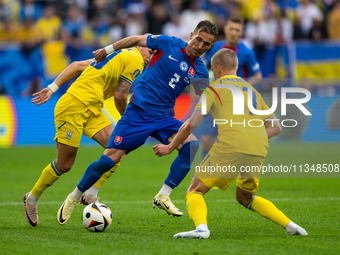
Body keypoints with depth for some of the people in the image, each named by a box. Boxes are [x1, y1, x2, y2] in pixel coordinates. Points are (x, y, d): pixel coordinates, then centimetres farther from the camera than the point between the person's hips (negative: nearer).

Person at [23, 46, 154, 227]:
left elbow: (78, 65, 16)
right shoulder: (135, 59, -5)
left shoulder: (118, 55, 23)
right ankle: (32, 199, 17)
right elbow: (119, 96, -9)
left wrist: (53, 87, 11)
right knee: (64, 165, -3)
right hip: (73, 107, -10)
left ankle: (90, 195, 1)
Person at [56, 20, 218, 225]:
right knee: (110, 158, -9)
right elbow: (137, 40, 9)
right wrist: (107, 50, 15)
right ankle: (74, 198, 13)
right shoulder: (169, 44, -4)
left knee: (192, 146, -23)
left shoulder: (200, 72, 4)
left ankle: (163, 197, -14)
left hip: (164, 117, 3)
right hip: (138, 112, -3)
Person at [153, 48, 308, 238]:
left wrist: (170, 148, 17)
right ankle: (289, 224, 15)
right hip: (259, 150, 5)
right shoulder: (251, 89, 28)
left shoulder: (215, 88, 12)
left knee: (195, 191, 4)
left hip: (230, 146, -5)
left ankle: (201, 227, -26)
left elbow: (191, 125, 6)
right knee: (245, 197, 28)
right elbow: (276, 127, 26)